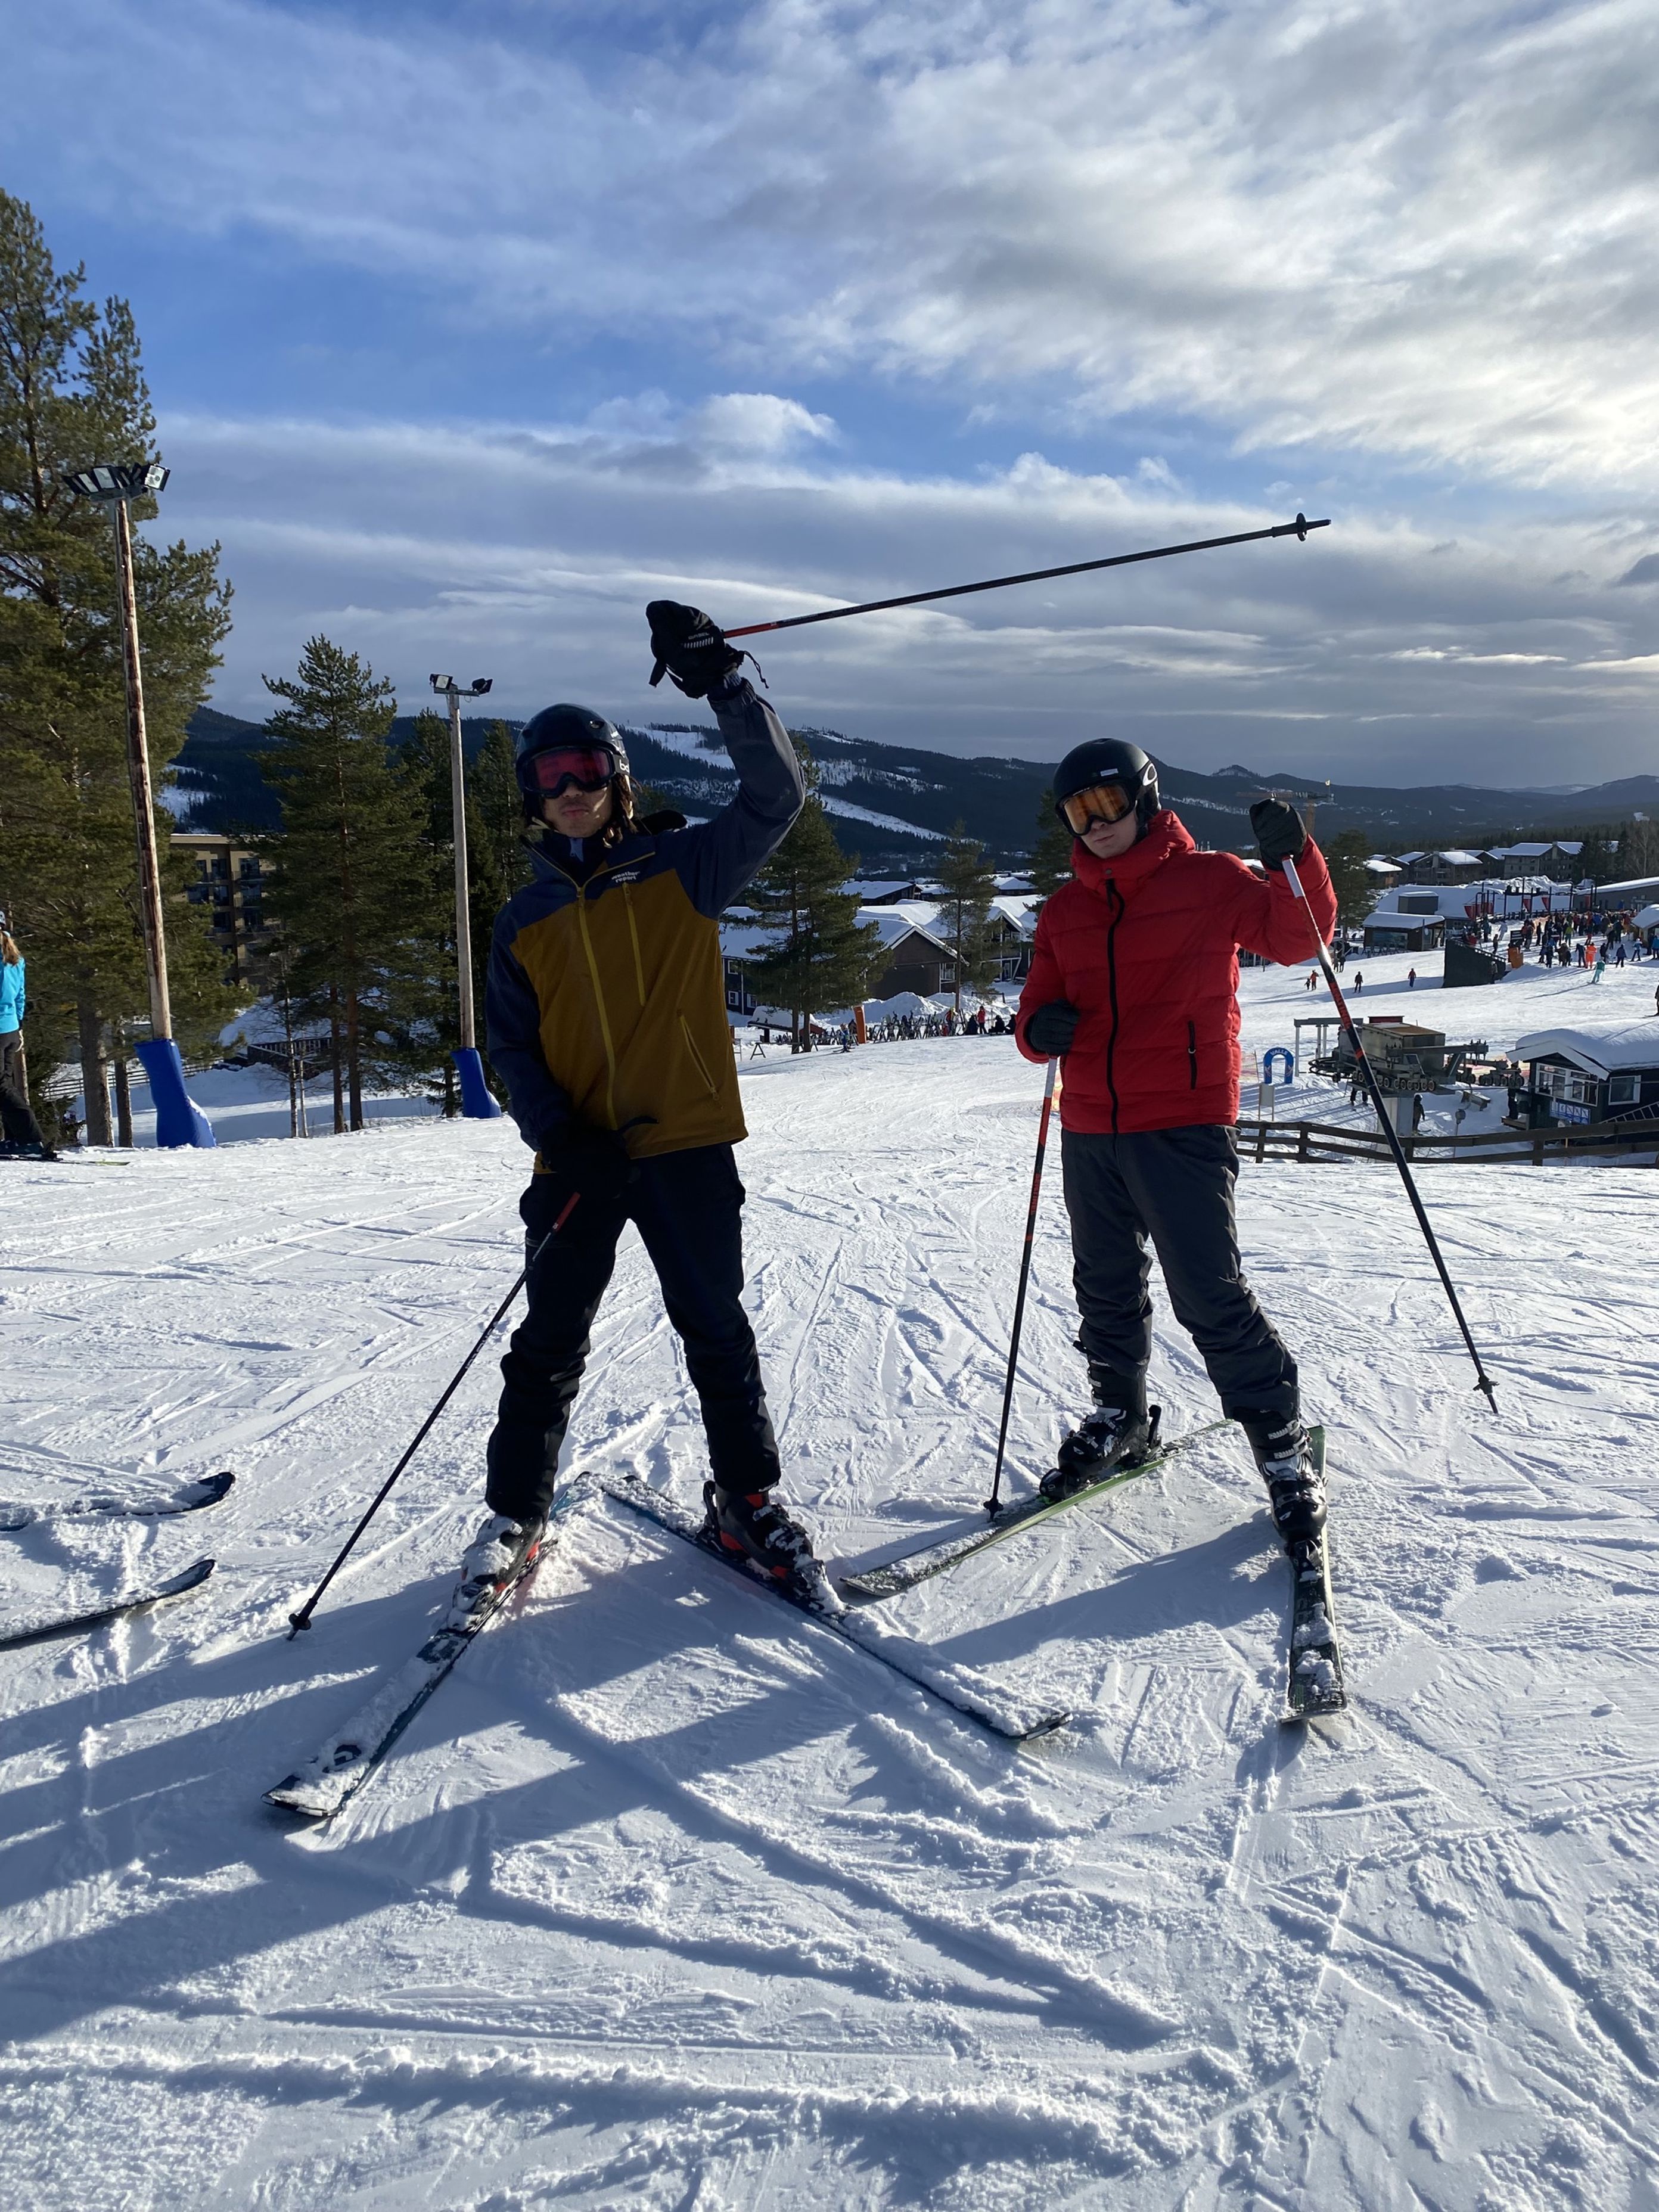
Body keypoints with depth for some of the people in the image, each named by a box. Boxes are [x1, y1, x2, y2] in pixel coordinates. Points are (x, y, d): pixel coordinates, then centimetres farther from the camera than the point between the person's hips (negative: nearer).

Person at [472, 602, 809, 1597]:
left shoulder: (682, 868, 3)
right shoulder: (526, 921, 10)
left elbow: (777, 794, -8)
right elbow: (514, 1045, 9)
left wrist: (725, 684, -18)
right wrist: (560, 1139, -7)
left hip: (687, 1143, -2)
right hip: (581, 1159, 2)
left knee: (717, 1329, 6)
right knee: (551, 1343, 6)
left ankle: (748, 1497, 22)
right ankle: (515, 1513, 21)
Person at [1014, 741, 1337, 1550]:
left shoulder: (1212, 882, 0)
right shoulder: (1065, 911, 12)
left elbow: (1297, 939, 0)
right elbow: (1038, 1009, 15)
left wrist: (1291, 860, -17)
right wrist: (1040, 1030, -8)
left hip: (1182, 1126, -5)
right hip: (1089, 1129, 5)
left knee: (1209, 1294, -8)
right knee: (1105, 1288, 16)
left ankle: (1281, 1439, 8)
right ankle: (1118, 1415, 36)